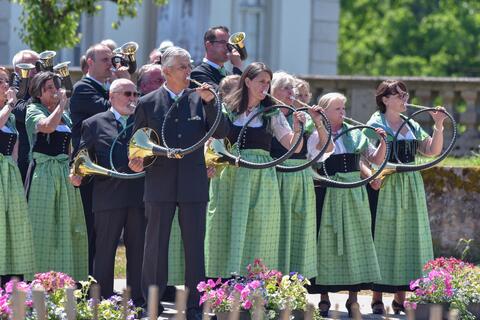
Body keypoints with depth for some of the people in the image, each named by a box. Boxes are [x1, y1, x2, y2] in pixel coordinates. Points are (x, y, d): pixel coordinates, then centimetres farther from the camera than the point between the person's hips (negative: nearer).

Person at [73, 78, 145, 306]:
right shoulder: (94, 124, 6)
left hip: (138, 196, 3)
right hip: (108, 197, -3)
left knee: (138, 250, 5)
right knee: (105, 251, 1)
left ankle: (138, 300, 10)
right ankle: (103, 301, 5)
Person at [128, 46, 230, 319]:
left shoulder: (199, 100, 7)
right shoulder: (148, 104, 4)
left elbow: (222, 133, -1)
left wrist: (210, 103, -11)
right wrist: (136, 161, -9)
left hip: (193, 184, 1)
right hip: (160, 185, -1)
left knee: (195, 248, 3)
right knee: (156, 246, 4)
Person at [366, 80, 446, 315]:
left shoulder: (412, 126, 14)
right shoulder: (375, 125, -4)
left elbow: (432, 151, 9)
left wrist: (438, 127, -2)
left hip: (411, 189, 6)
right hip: (386, 188, -6)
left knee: (409, 240, 6)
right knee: (384, 240, -4)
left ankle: (401, 298, 12)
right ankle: (377, 298, 0)